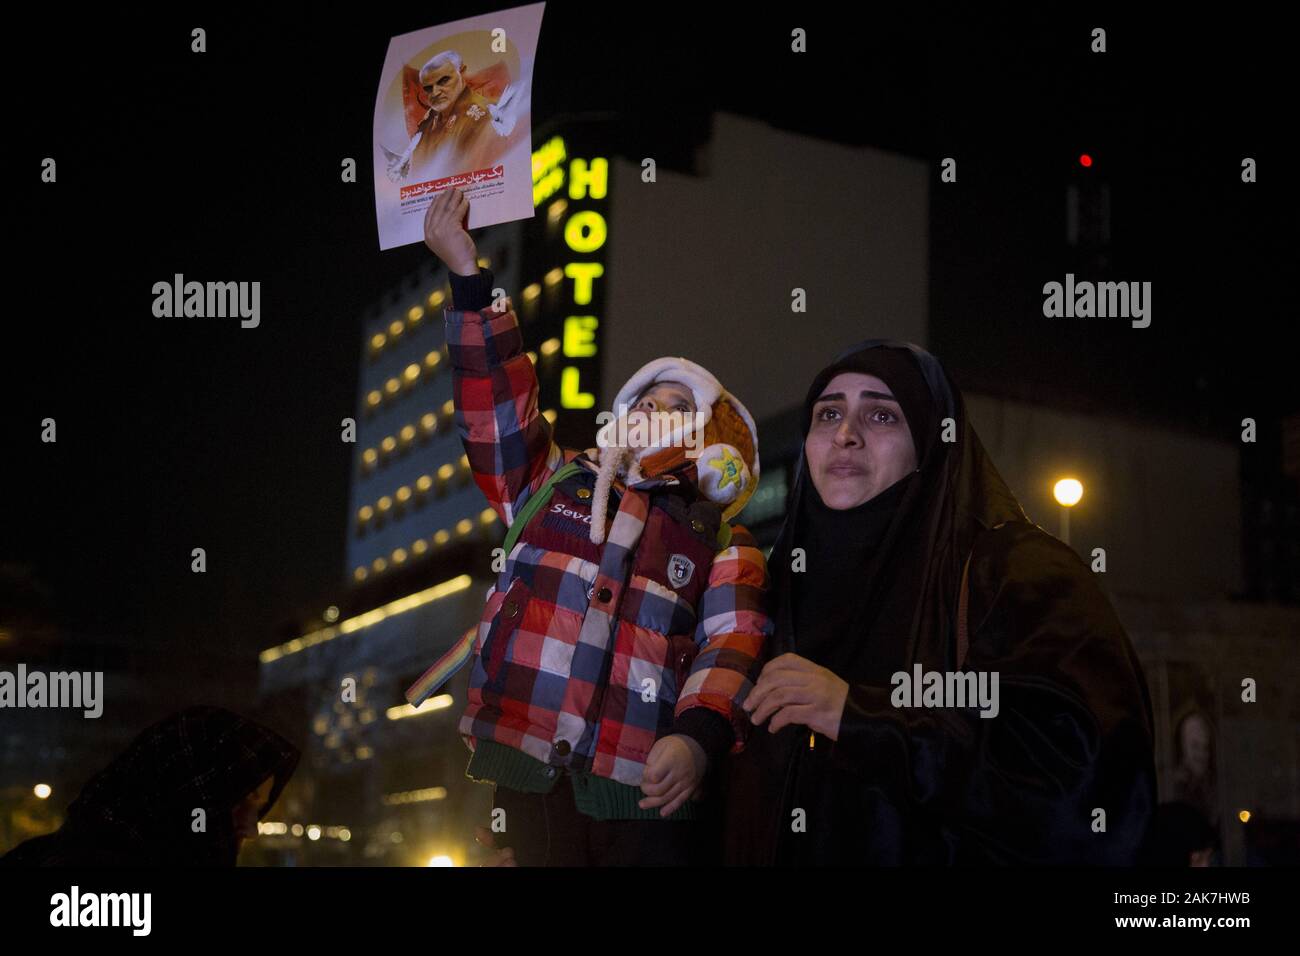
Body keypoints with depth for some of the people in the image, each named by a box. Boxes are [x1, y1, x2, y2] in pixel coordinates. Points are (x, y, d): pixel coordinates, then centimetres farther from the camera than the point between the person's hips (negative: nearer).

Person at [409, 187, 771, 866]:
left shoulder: (722, 543, 13)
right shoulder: (550, 482, 19)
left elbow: (734, 643, -3)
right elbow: (494, 401, 7)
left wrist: (698, 736, -22)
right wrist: (468, 275, -3)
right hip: (529, 781, 1)